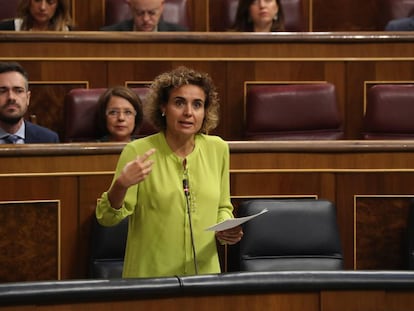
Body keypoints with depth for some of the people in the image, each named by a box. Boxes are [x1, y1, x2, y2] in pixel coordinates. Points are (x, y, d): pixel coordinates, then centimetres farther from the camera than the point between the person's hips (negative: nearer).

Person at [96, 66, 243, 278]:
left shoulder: (218, 149, 1)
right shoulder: (138, 151, -10)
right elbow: (107, 218, -11)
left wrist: (226, 230, -6)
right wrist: (121, 185, -29)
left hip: (204, 273, 4)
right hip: (149, 276, -3)